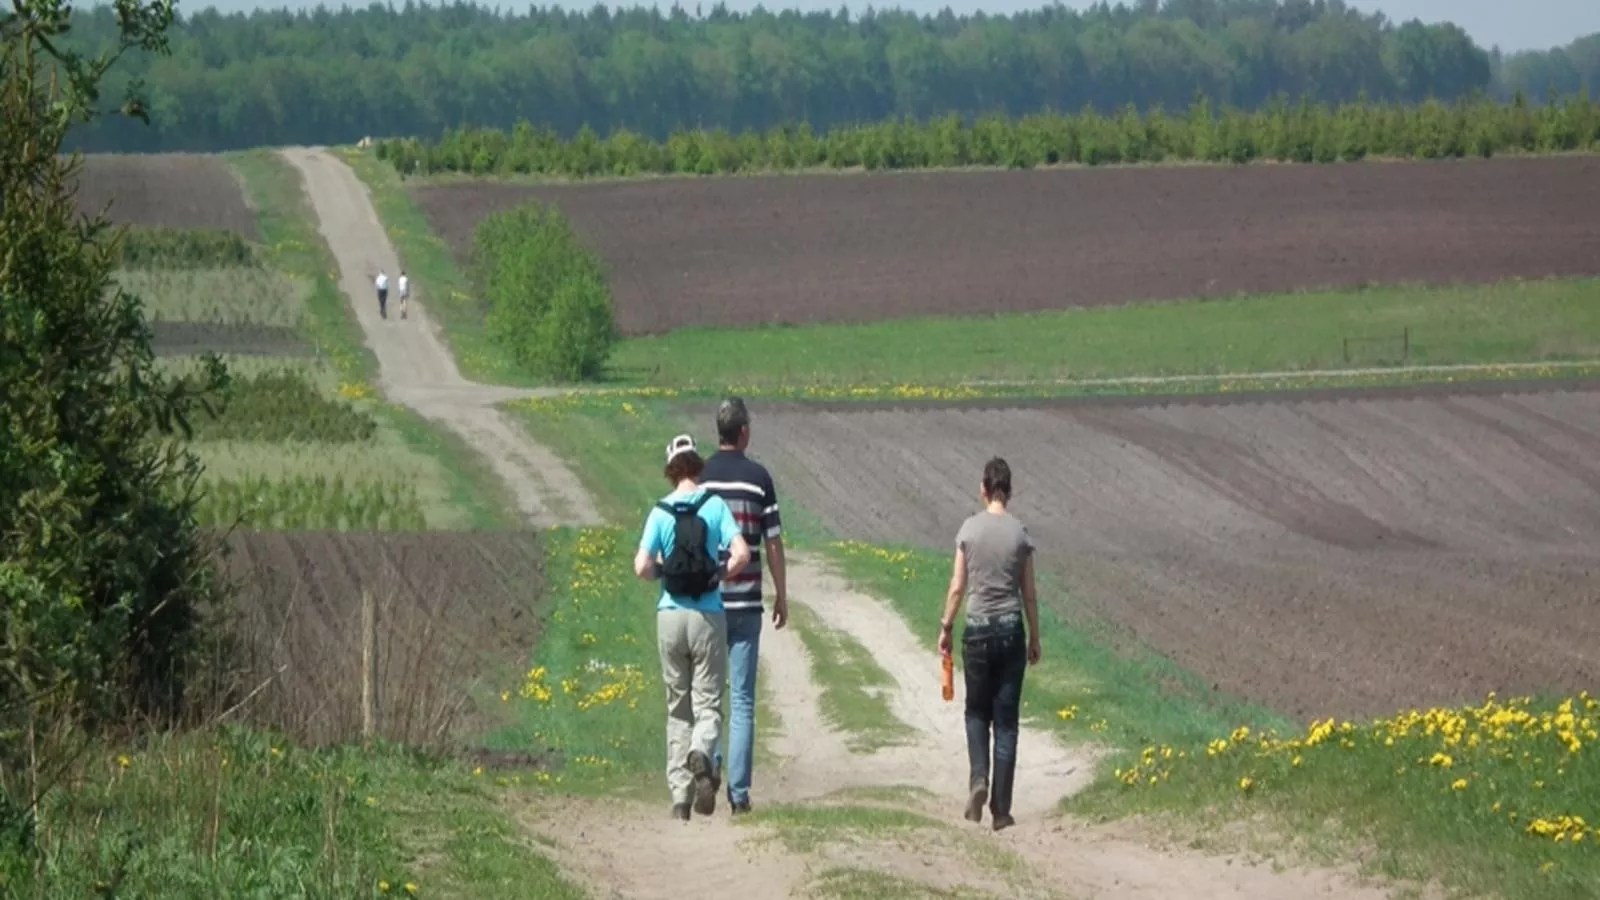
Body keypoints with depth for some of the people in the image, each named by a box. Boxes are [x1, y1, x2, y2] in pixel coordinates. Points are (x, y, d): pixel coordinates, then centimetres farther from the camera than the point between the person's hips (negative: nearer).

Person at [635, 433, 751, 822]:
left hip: (670, 615, 1)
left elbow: (642, 567, -8)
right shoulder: (715, 506, -2)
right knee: (708, 702, 2)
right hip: (708, 615, -1)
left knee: (677, 707, 11)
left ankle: (679, 795, 8)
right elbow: (741, 554, -12)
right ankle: (702, 754, -31)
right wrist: (721, 573, 7)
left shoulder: (660, 512, 0)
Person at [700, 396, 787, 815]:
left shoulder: (700, 478, 0)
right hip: (746, 601, -1)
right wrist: (781, 595, 9)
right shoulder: (758, 477, -3)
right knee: (742, 700, 0)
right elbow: (773, 542, -1)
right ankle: (739, 790, -3)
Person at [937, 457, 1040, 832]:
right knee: (1006, 720, 5)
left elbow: (957, 587, -2)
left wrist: (946, 628, 10)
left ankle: (979, 778, -7)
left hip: (977, 631, 0)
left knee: (977, 712, 17)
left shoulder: (970, 530, -4)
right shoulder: (1020, 534, -3)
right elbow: (1029, 593, 2)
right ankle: (1001, 808, 3)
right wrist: (1034, 639, 11)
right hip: (1012, 631, 0)